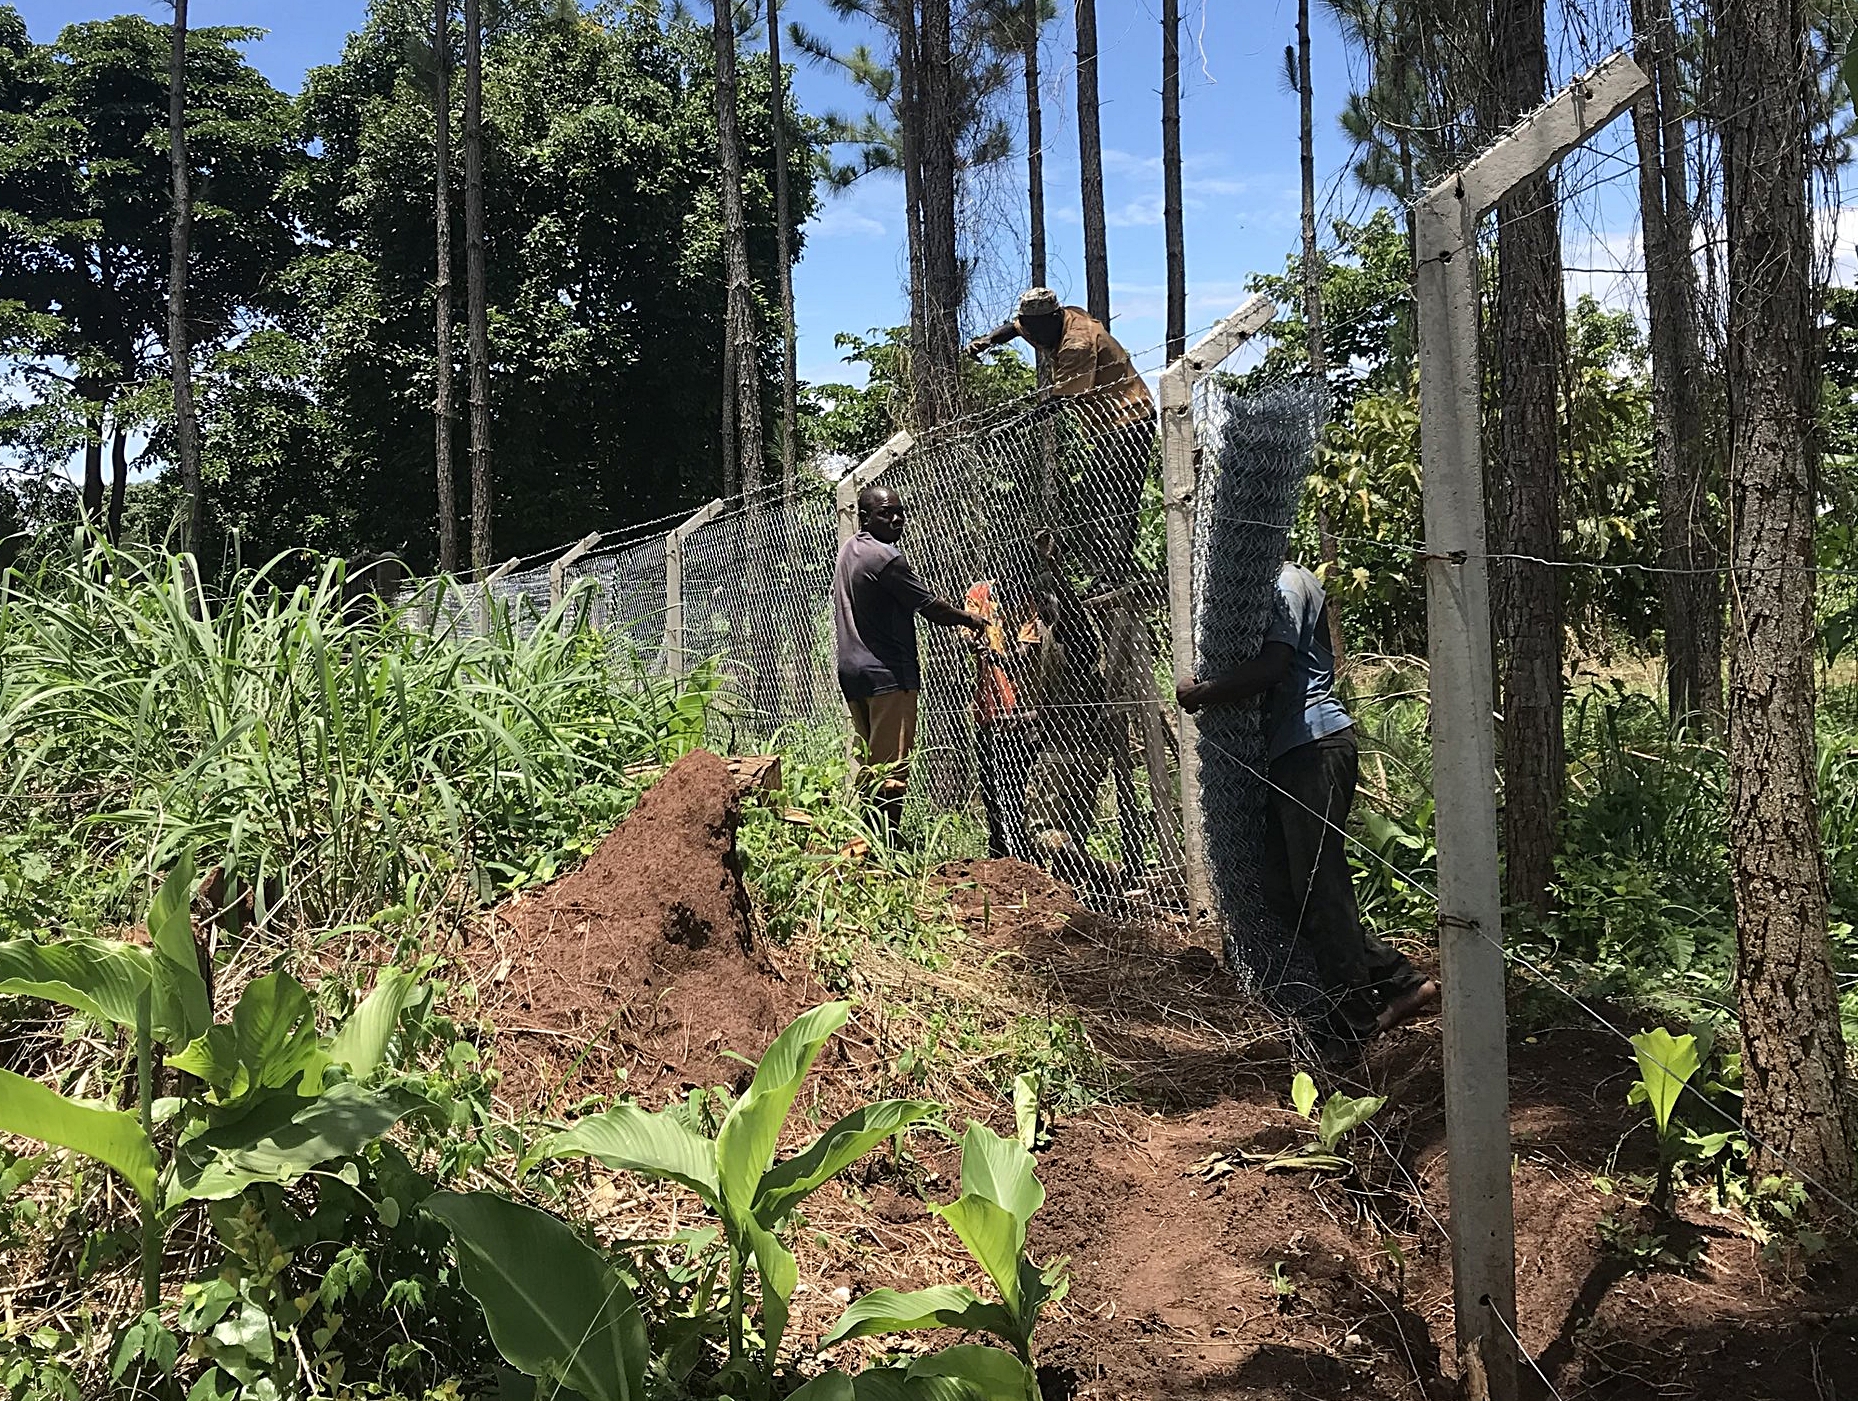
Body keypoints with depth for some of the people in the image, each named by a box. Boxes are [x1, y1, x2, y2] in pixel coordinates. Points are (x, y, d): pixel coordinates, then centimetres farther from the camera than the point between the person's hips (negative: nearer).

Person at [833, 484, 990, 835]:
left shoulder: (848, 550, 14)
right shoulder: (884, 556, -15)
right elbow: (931, 608, -10)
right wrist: (969, 619, 7)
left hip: (853, 672, 9)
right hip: (889, 674, -9)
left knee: (867, 767, 12)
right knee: (891, 772, -8)